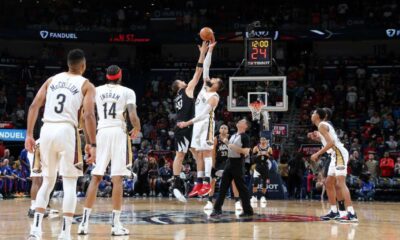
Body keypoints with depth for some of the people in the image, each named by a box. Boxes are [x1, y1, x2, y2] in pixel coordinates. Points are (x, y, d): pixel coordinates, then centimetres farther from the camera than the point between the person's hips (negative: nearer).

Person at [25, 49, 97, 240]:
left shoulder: (52, 80, 18)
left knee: (47, 181, 17)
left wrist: (29, 135, 9)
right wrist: (92, 144, -7)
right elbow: (88, 115, -8)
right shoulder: (86, 85, 6)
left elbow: (34, 106, 8)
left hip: (47, 130, 4)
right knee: (70, 184, 4)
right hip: (66, 131, -4)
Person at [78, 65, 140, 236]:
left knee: (95, 177, 6)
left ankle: (85, 222, 2)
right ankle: (116, 224, -4)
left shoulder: (97, 90, 13)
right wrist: (137, 128, 12)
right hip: (119, 132, -3)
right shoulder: (127, 92, 4)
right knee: (117, 179, -2)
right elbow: (133, 116, -8)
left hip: (101, 132, 3)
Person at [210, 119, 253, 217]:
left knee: (241, 187, -3)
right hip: (229, 162, 8)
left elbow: (246, 151, -18)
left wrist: (234, 147, -22)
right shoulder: (233, 136, 16)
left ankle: (248, 210, 5)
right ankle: (217, 209, 8)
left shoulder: (245, 137, -9)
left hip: (238, 164, -8)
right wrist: (227, 143, 9)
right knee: (223, 186, 6)